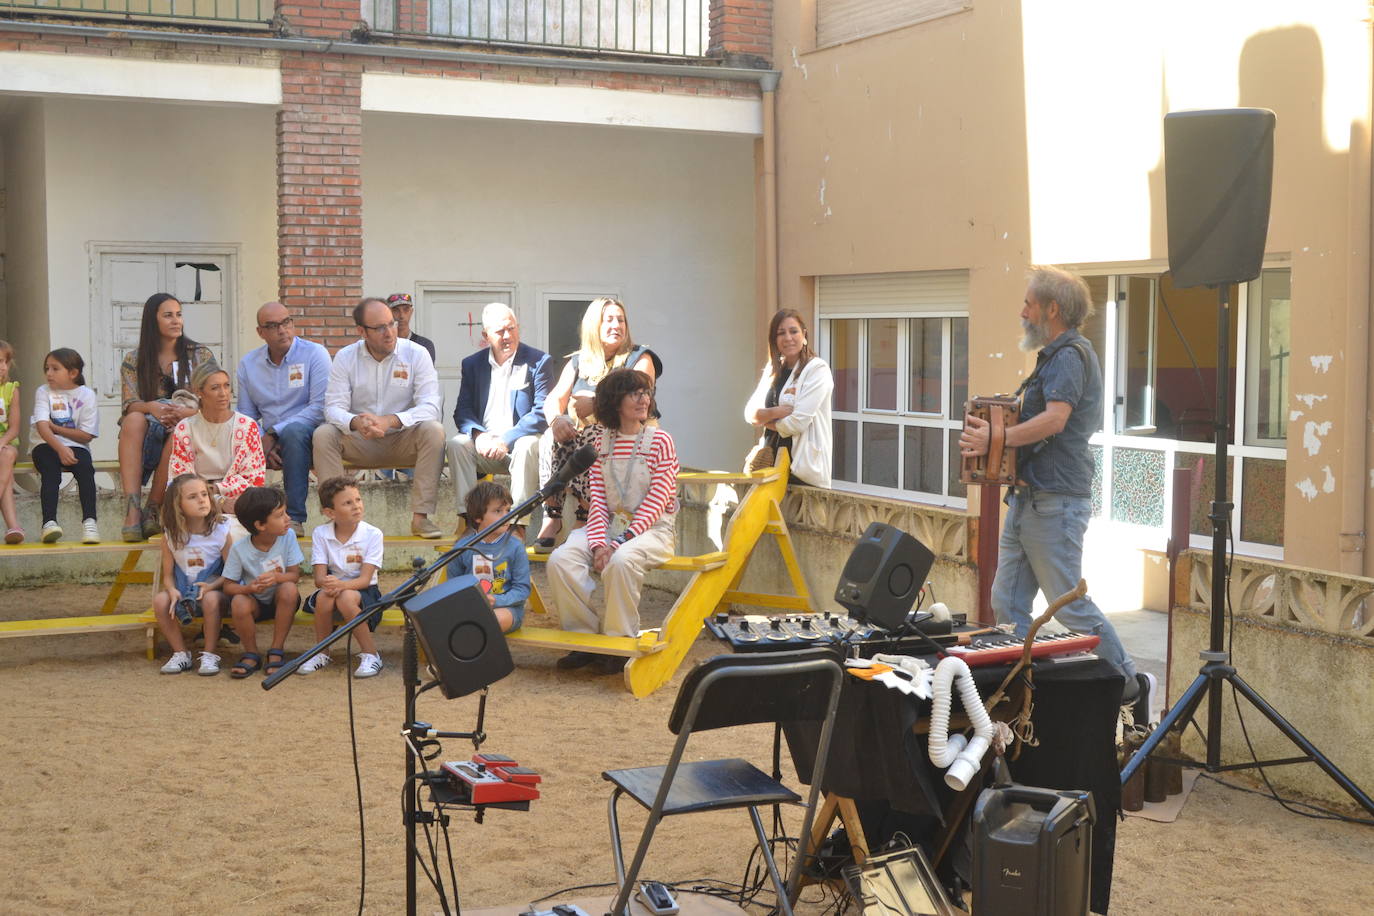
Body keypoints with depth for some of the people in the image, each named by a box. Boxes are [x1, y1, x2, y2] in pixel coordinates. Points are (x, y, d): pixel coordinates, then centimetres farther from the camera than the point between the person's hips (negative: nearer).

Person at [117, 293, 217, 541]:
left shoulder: (201, 356, 9)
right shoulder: (134, 361, 10)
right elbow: (130, 404, -2)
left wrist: (188, 412, -21)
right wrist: (151, 407, -26)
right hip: (146, 433, 1)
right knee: (134, 420, -33)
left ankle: (153, 510, -29)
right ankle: (132, 509, -42)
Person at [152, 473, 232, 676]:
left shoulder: (220, 531, -10)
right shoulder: (171, 535, -4)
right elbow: (168, 574, 1)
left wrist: (211, 586, -27)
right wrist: (172, 590, -22)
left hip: (212, 589, -2)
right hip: (182, 590, 3)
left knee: (211, 599, -37)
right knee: (160, 600, -28)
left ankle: (210, 655, -18)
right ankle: (181, 653, -8)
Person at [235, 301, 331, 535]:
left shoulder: (314, 354, -3)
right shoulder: (247, 364, 10)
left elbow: (320, 408, -13)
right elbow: (247, 416, 9)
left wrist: (273, 433, -16)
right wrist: (263, 442, -12)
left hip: (307, 434, -3)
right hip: (269, 440, 4)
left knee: (293, 431, -38)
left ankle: (294, 518, -33)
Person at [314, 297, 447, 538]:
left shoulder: (416, 354, -6)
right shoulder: (345, 358, -1)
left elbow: (430, 406, -15)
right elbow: (334, 407, -9)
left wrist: (391, 421, -33)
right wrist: (355, 423, -34)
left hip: (404, 441, -1)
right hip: (360, 443, 1)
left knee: (434, 430, -30)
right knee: (323, 434, -25)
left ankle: (420, 516, -29)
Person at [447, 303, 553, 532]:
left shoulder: (539, 361, 0)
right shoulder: (472, 364, 11)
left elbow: (542, 412, -9)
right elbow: (462, 411, 7)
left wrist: (506, 440, -19)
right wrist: (478, 434, -17)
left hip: (520, 441, -3)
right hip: (484, 445, 3)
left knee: (528, 445, -35)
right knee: (456, 444, -25)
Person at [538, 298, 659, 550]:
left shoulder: (640, 359, 6)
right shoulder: (578, 362, 17)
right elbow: (553, 400, 4)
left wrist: (595, 402, -22)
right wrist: (556, 419, -21)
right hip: (581, 435, 4)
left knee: (587, 439, -36)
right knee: (553, 439, -29)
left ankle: (585, 522, -29)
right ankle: (551, 519, -32)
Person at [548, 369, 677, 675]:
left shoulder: (659, 440, -1)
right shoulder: (602, 443, 10)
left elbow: (657, 499, -8)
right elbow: (597, 500, 4)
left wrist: (622, 540, -18)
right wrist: (598, 542, -14)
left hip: (651, 529, -4)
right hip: (608, 524, 4)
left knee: (621, 561, -37)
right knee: (560, 561, -22)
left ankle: (620, 640, -19)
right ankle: (584, 636, -8)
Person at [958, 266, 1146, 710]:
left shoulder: (1070, 354, -13)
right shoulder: (1054, 354, 20)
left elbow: (1054, 419, -26)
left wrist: (996, 438, -22)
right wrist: (991, 431, 12)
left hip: (1055, 502, -10)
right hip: (1028, 498, 10)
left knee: (1069, 604, -3)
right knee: (1008, 602, 8)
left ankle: (1127, 684, 9)